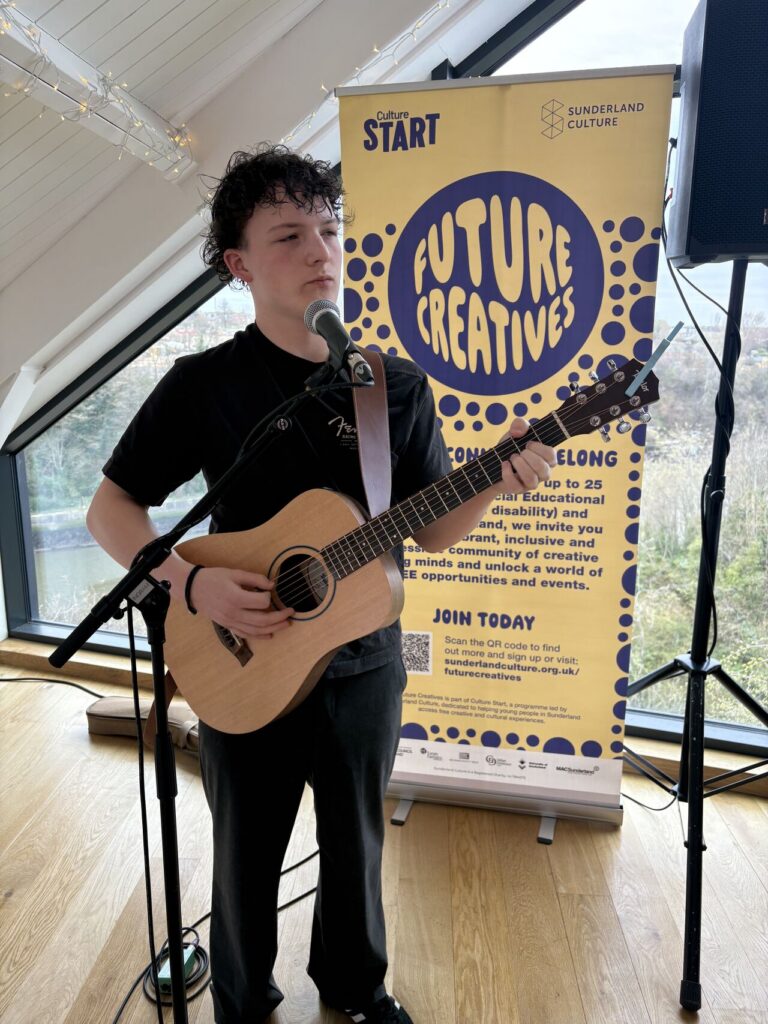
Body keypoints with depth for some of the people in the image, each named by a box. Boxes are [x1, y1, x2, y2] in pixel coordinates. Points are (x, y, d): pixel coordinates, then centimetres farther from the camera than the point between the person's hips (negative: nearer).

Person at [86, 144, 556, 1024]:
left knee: (355, 844, 22)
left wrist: (494, 481, -18)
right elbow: (111, 507, -6)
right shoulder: (204, 383, -10)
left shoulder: (398, 386, -3)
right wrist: (192, 582, -22)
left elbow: (429, 532, 0)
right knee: (248, 857, 18)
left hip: (364, 664, 3)